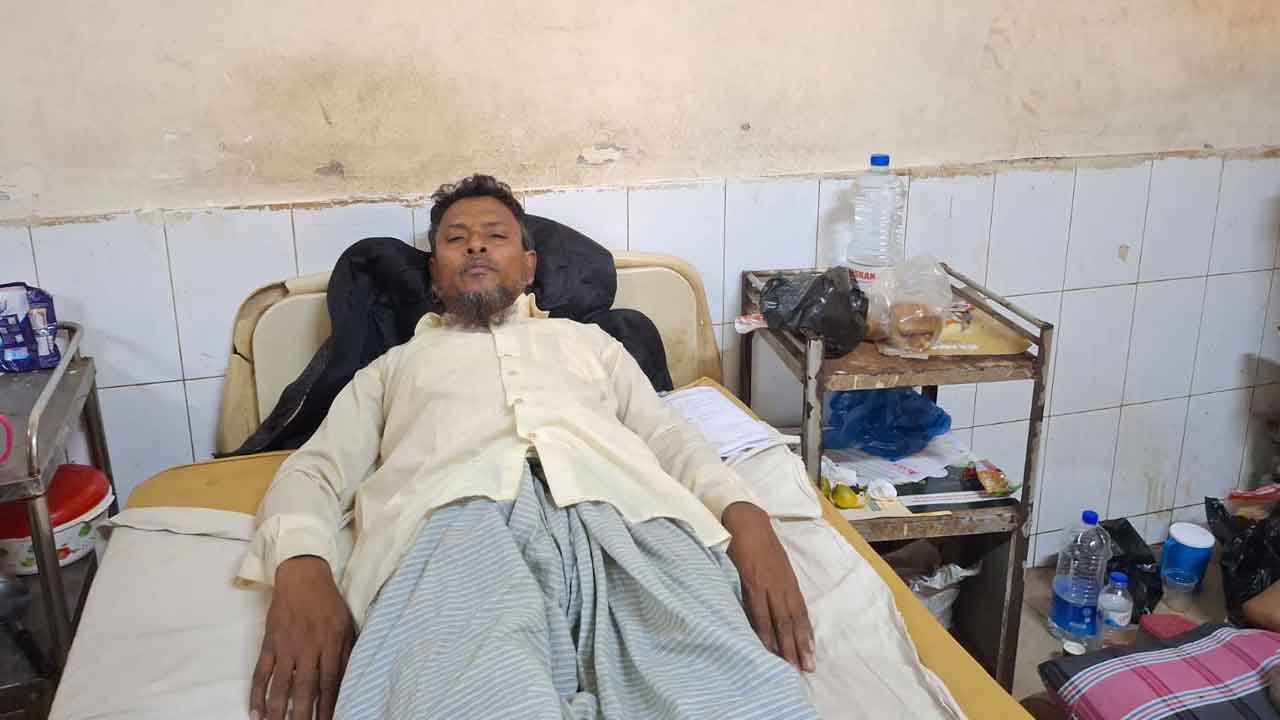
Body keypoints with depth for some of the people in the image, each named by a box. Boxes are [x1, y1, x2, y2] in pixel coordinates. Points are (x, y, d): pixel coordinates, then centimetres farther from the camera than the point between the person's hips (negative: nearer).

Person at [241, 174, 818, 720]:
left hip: (620, 513, 1)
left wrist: (745, 515, 0)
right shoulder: (394, 366, 37)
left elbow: (671, 439, 24)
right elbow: (315, 471, 22)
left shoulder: (590, 342, 38)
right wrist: (300, 568, -4)